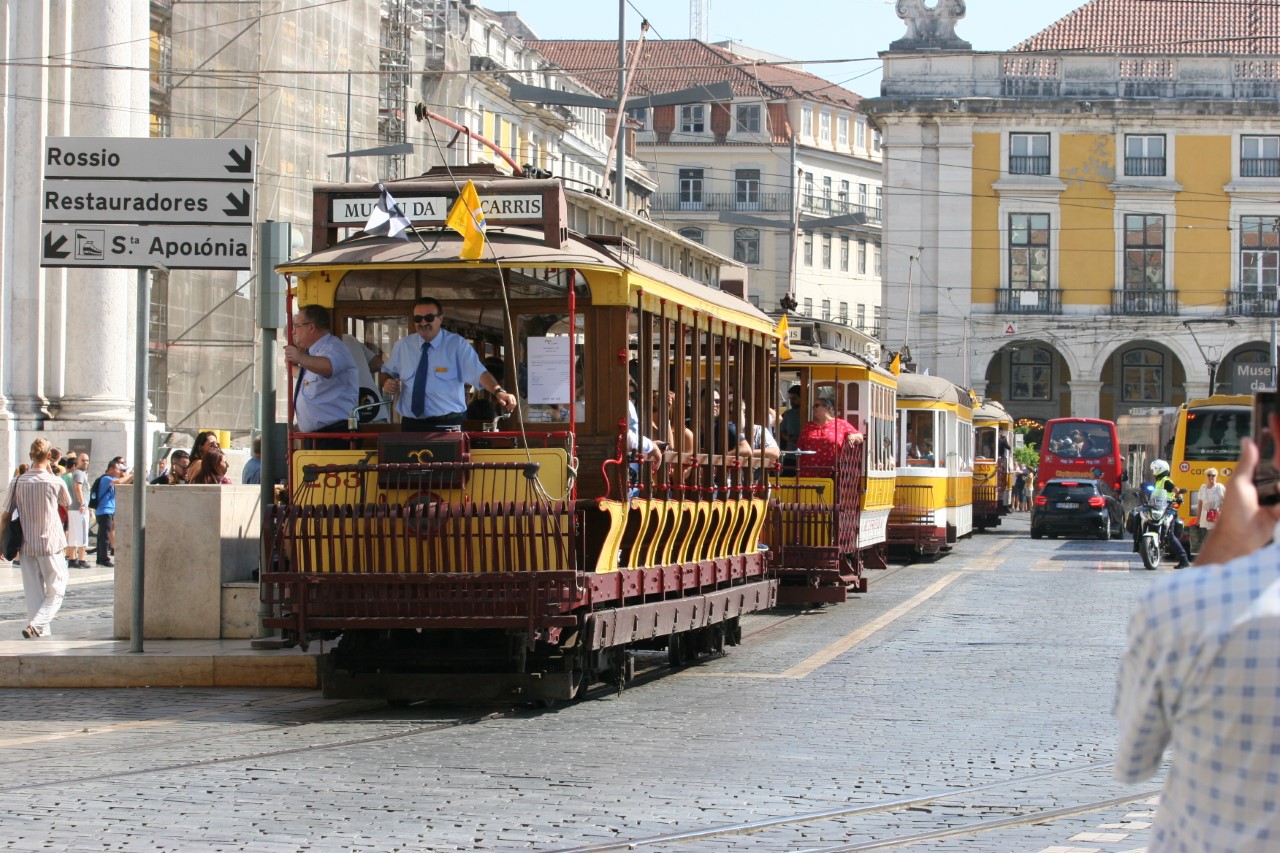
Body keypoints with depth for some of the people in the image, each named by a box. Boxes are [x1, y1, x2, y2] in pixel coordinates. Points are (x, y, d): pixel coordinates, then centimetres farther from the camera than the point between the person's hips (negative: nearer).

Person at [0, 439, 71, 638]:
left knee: (33, 592, 12)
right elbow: (67, 502, 11)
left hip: (26, 546, 3)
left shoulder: (17, 483, -3)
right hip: (51, 546, -3)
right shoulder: (55, 482, -10)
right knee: (55, 592, 4)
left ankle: (40, 629, 13)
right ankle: (35, 625, -14)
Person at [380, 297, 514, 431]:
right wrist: (387, 382, 0)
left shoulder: (458, 344, -4)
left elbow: (479, 373, -16)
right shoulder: (402, 346, 8)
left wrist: (498, 391, -35)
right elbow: (388, 371, 24)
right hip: (411, 425, 3)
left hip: (447, 425, -3)